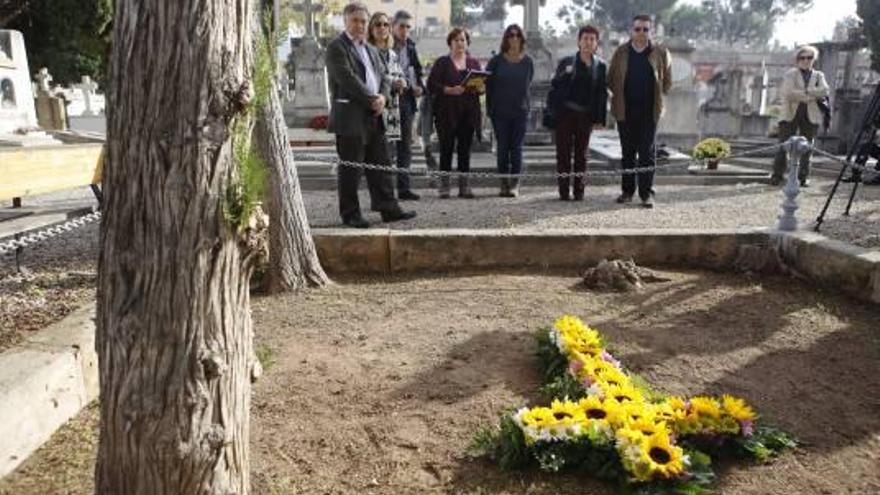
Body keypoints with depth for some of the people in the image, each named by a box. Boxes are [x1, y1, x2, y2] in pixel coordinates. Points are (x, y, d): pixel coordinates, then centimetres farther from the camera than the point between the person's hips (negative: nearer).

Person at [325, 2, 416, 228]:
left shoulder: (371, 50, 21)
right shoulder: (336, 47, -5)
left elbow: (383, 77, 16)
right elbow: (347, 79, -16)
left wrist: (382, 96, -5)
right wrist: (372, 99, -14)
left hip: (374, 117, 8)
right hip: (350, 118, -8)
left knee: (381, 165, 9)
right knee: (350, 169, -1)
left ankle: (388, 208, 16)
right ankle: (350, 214, 8)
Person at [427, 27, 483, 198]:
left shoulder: (474, 63, 15)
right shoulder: (442, 62, 4)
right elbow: (431, 85, -4)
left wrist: (477, 88, -10)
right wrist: (450, 90, -18)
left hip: (468, 113, 3)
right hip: (447, 112, -3)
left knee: (465, 149, 4)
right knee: (446, 149, -3)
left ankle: (464, 186, 8)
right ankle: (444, 186, 3)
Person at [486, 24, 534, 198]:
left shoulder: (528, 61, 3)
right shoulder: (496, 61, 0)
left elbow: (527, 85, 11)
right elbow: (488, 84, 3)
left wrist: (523, 103, 6)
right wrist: (490, 108, 0)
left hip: (520, 111, 0)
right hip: (500, 112, 0)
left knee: (517, 148, -1)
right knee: (502, 148, 4)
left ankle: (515, 184, 2)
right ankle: (504, 184, 12)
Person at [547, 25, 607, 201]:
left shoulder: (600, 66, 7)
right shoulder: (566, 62, 5)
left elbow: (602, 93, 6)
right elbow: (554, 85, 0)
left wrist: (600, 118, 0)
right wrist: (565, 73, -19)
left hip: (586, 115, 1)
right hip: (565, 114, -1)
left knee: (582, 154, 4)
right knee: (564, 153, 0)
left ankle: (578, 190, 10)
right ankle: (564, 190, 5)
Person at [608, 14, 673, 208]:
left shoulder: (661, 53, 4)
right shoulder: (621, 52, 5)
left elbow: (667, 81, 12)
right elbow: (611, 79, 11)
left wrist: (657, 97, 6)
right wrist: (620, 96, 6)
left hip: (650, 110, -1)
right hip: (625, 110, 1)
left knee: (647, 152, -1)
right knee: (627, 152, 7)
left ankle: (647, 193, 3)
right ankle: (627, 191, 15)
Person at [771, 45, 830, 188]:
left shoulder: (818, 76, 15)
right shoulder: (790, 74, 6)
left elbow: (824, 91, -4)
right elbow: (788, 93, -11)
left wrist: (805, 91, -12)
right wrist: (810, 95, -9)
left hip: (810, 116, 3)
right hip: (790, 114, -2)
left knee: (806, 147, 2)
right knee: (784, 146, -5)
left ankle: (804, 177, 7)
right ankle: (777, 175, 0)